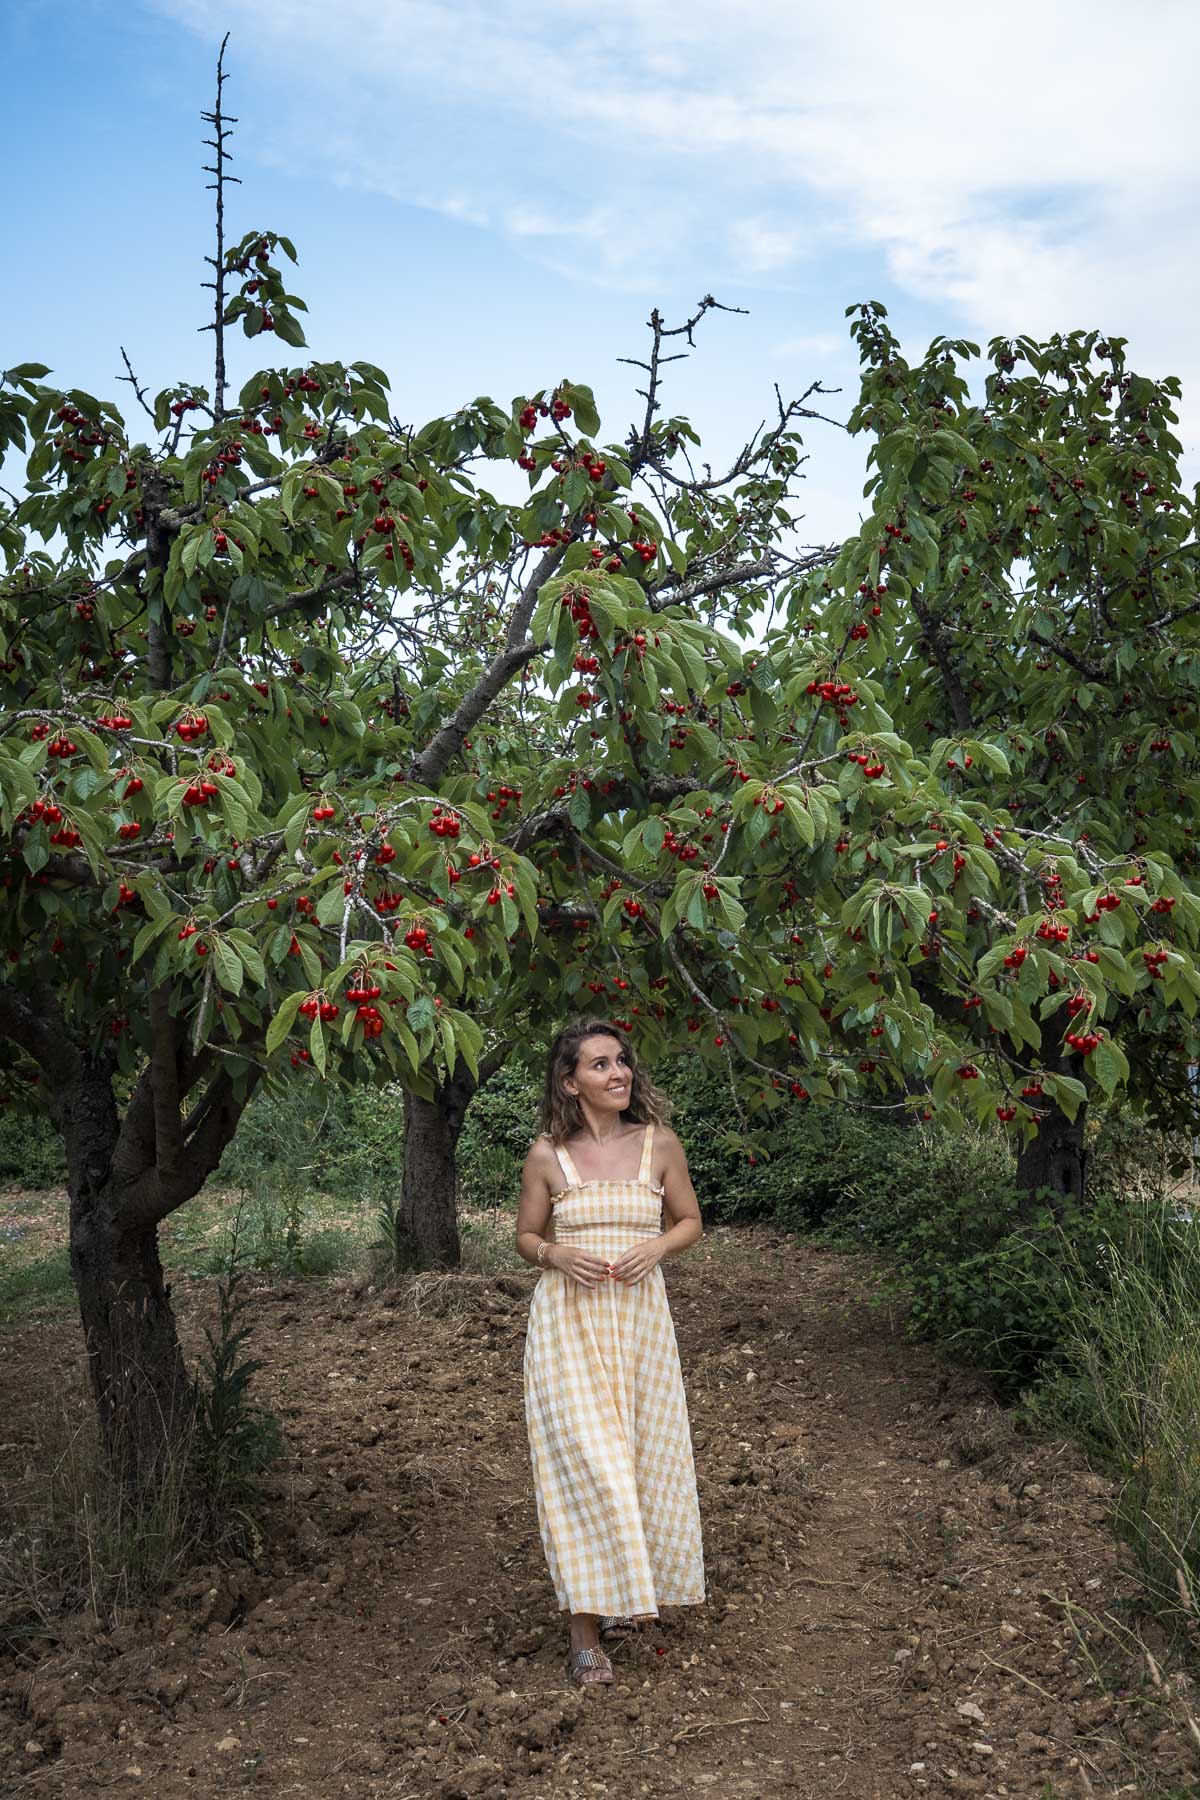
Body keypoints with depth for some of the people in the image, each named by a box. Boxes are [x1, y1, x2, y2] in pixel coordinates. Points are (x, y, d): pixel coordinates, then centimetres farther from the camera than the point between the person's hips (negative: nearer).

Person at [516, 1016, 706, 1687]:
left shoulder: (660, 1143, 0)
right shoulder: (547, 1154, -2)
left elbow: (691, 1220, 11)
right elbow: (527, 1235, 9)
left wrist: (657, 1247, -9)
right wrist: (558, 1256, -12)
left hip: (639, 1317, 2)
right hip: (568, 1321, -2)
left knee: (639, 1456, 9)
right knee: (583, 1460, -7)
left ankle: (625, 1591, 33)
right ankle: (585, 1635, 2)